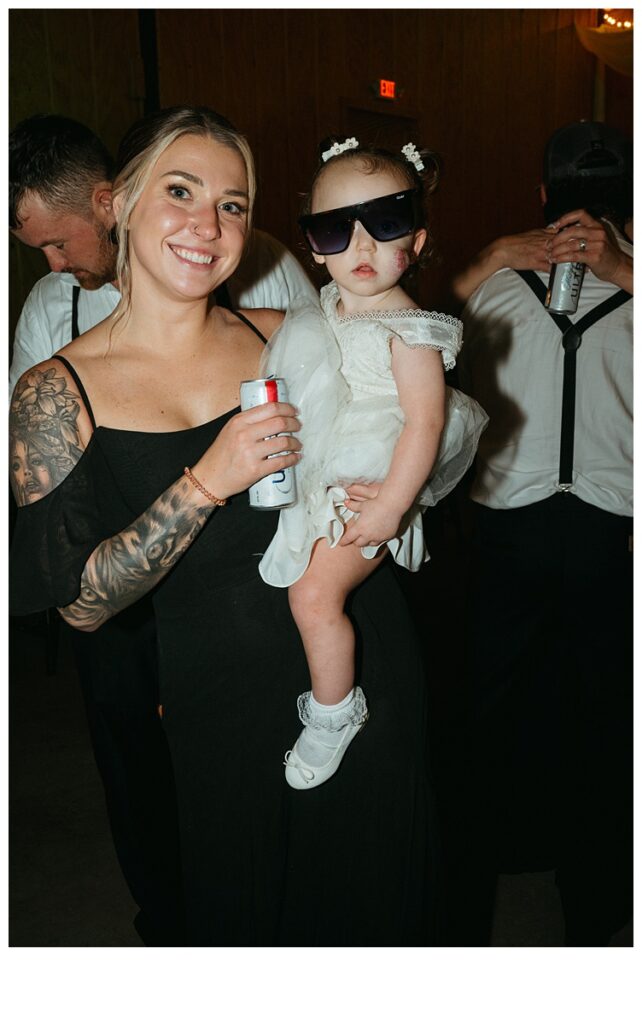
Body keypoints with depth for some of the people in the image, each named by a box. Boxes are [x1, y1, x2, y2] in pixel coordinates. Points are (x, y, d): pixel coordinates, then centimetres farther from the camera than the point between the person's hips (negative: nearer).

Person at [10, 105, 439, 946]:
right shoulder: (58, 391, -7)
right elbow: (79, 603, -13)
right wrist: (207, 483, -23)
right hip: (223, 698, -2)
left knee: (378, 902, 20)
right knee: (246, 915, 18)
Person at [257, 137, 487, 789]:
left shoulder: (407, 328, -18)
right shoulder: (328, 310, 5)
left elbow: (425, 422, -22)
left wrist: (388, 508, -26)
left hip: (367, 488, -8)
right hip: (316, 477, 8)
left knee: (314, 595, -12)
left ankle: (334, 713, 11)